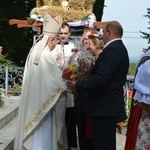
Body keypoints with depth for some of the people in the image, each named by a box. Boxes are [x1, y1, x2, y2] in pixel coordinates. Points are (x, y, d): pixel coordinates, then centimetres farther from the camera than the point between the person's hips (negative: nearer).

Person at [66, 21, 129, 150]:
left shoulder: (112, 49, -16)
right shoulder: (120, 48, 16)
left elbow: (101, 78, -26)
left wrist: (78, 86, -15)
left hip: (104, 107, -10)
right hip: (110, 106, 10)